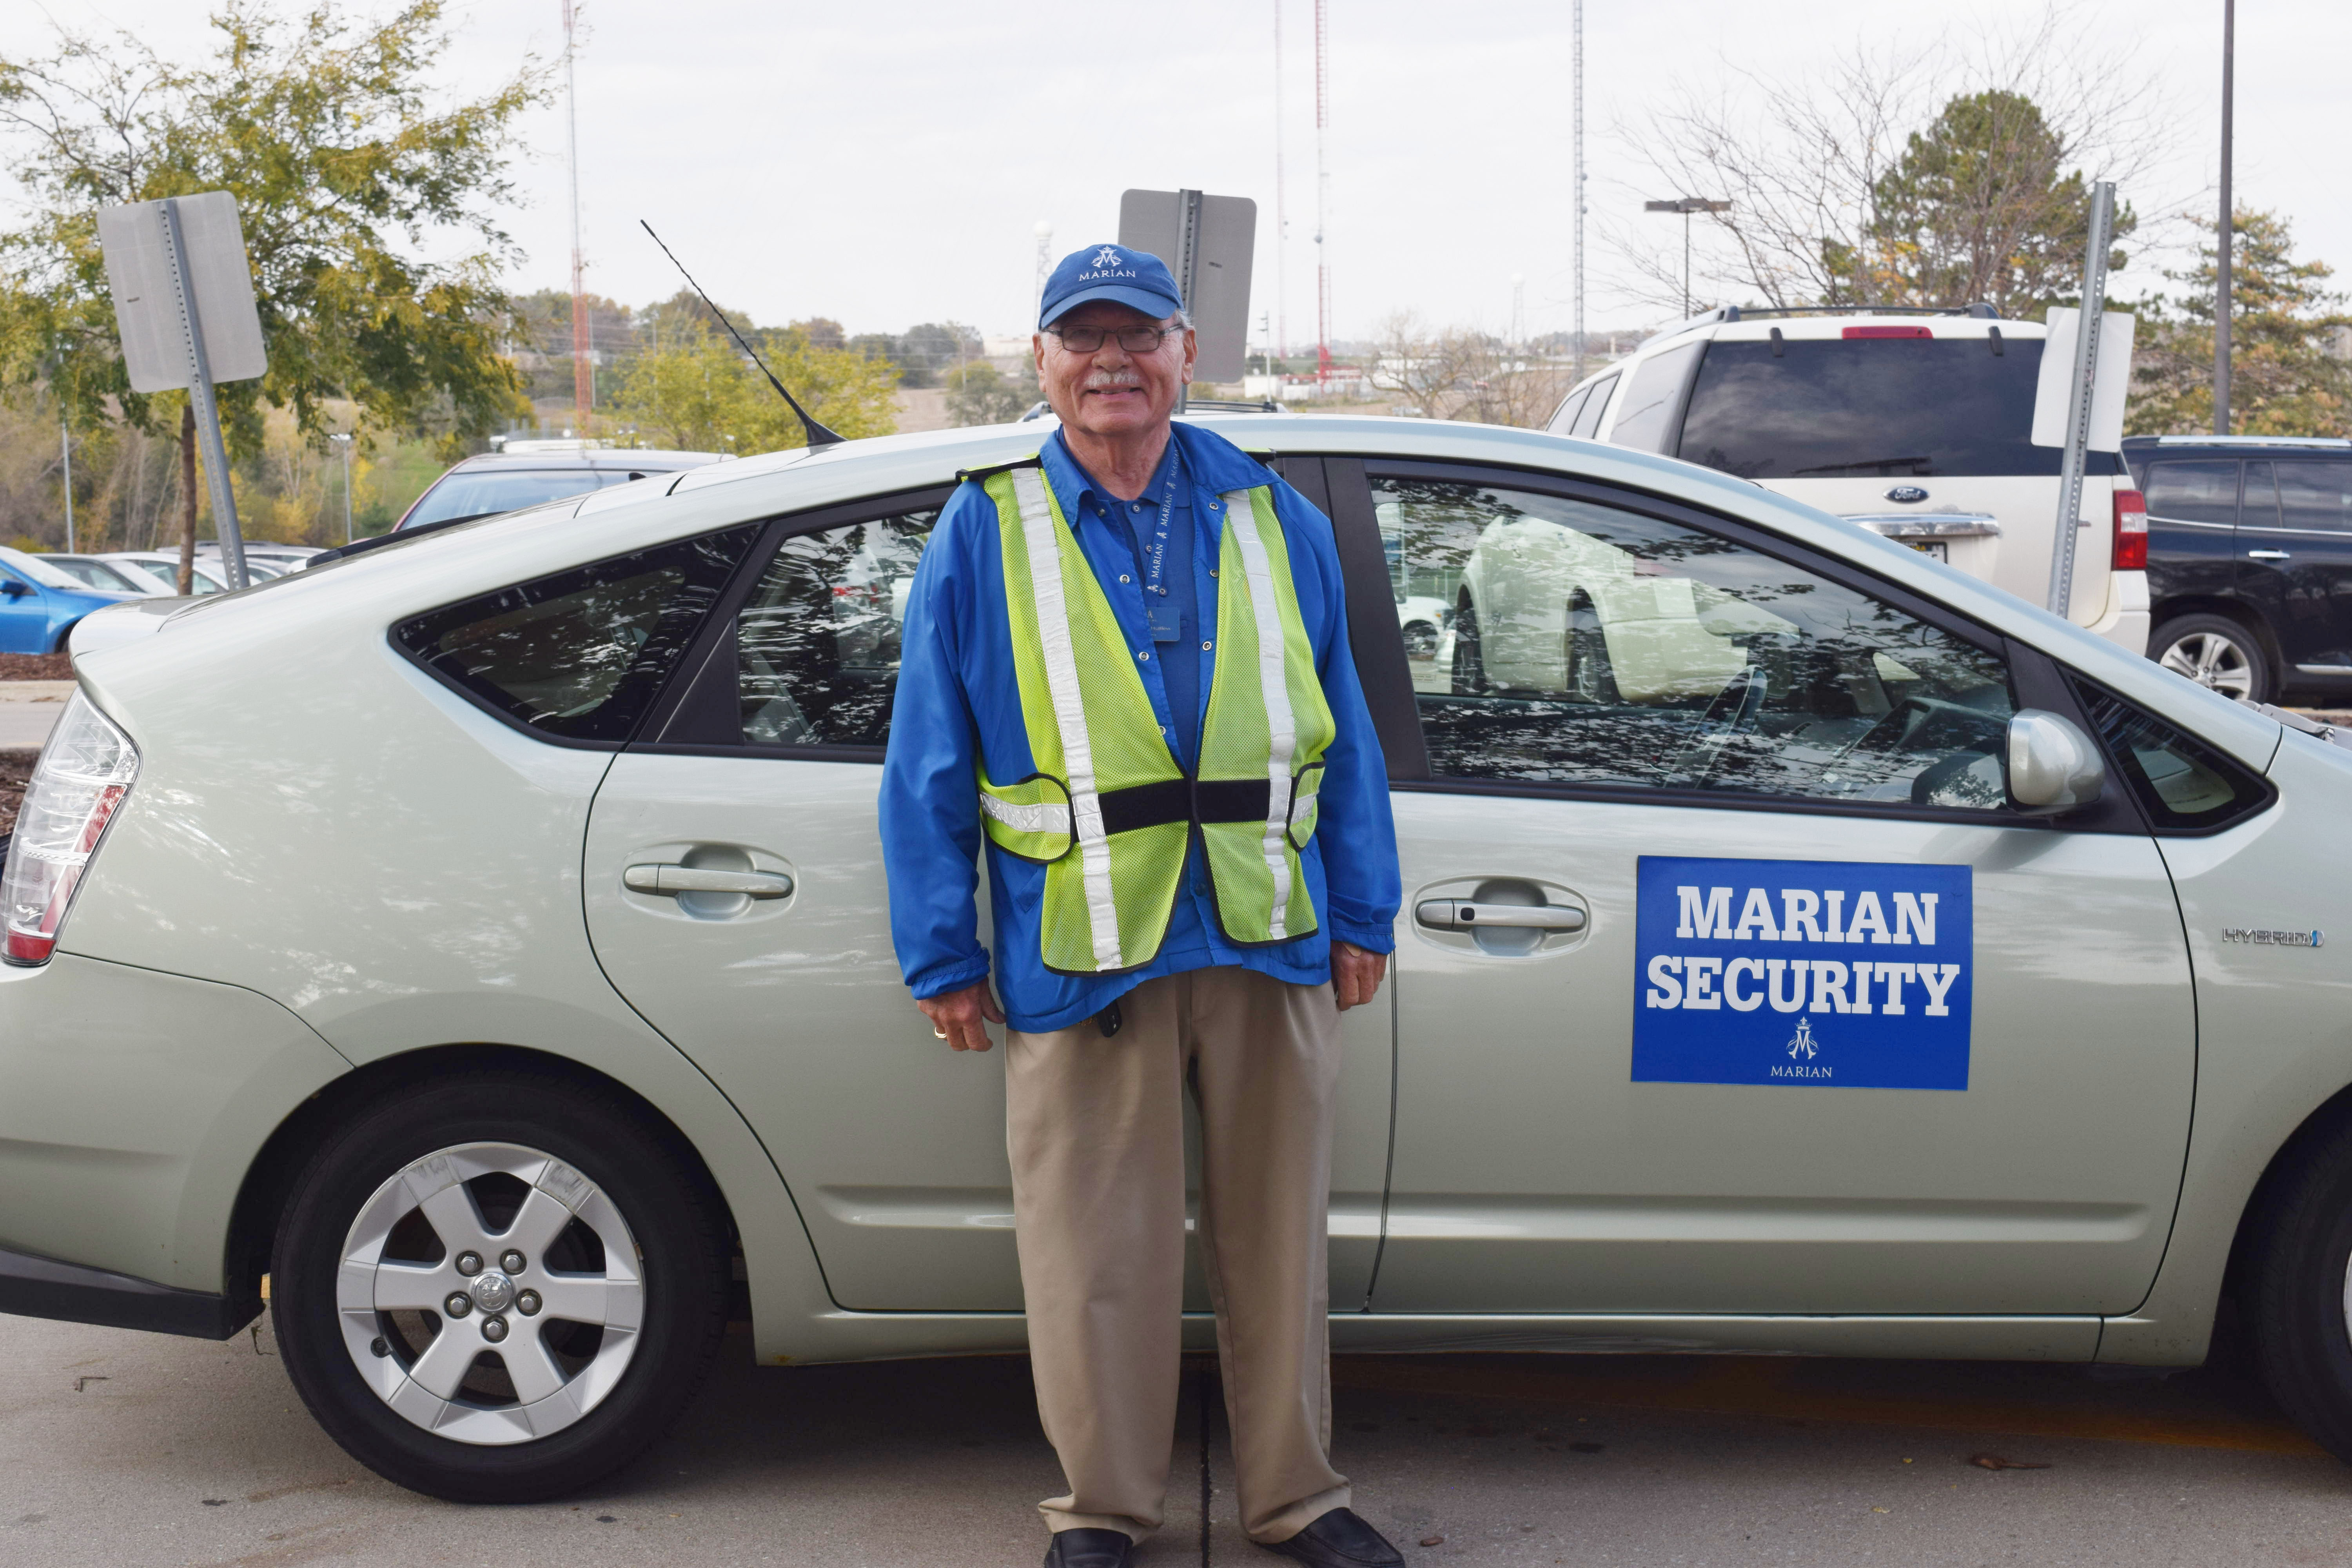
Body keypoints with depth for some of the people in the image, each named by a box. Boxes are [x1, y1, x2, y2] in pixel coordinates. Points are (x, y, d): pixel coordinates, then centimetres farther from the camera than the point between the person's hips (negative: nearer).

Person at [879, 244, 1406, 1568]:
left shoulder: (1277, 521, 11)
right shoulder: (986, 533, 4)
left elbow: (1345, 732, 13)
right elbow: (930, 765, 4)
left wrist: (1366, 913, 9)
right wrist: (945, 956, 0)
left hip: (1273, 945, 2)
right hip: (1078, 954, -2)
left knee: (1279, 1237, 11)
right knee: (1098, 1257, 4)